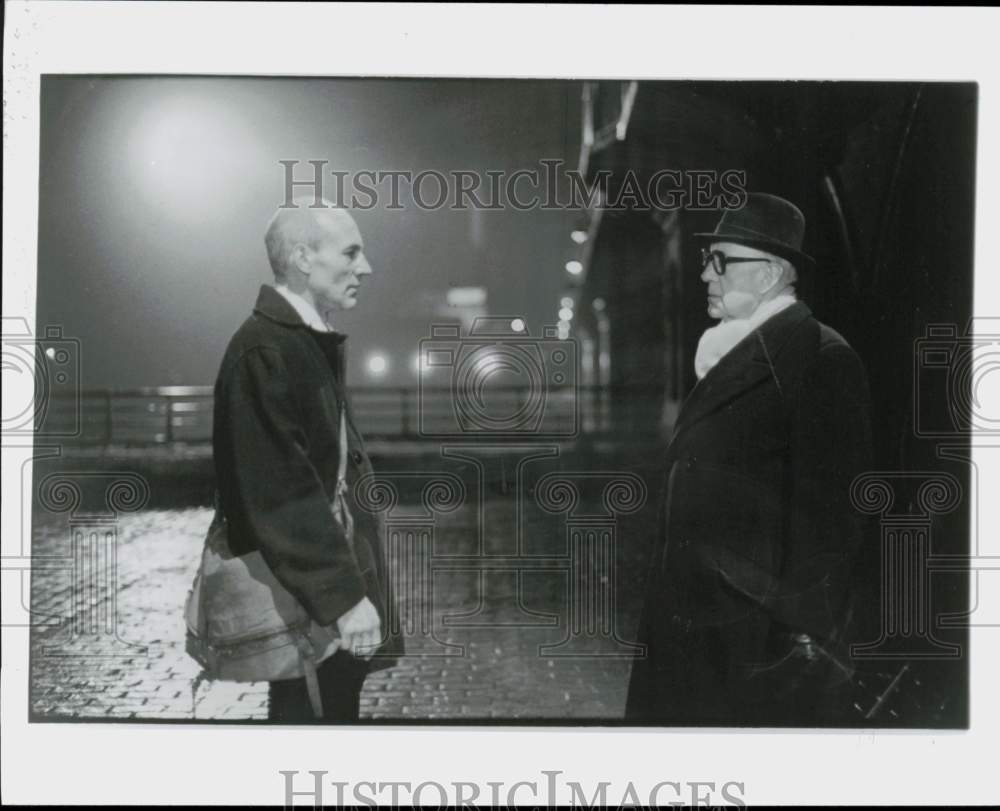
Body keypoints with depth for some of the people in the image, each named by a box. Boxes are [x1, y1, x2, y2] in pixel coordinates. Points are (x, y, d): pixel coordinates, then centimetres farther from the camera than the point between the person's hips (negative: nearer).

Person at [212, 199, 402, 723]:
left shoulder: (313, 344, 12)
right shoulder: (264, 352, -19)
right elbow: (284, 493, -23)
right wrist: (346, 595, -22)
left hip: (335, 572, 10)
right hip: (305, 598, -10)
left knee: (337, 704, 17)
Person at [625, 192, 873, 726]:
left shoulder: (822, 361, -10)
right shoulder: (725, 356, 17)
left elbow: (834, 511, -15)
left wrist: (809, 634, -18)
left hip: (767, 638, -8)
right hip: (687, 629, 8)